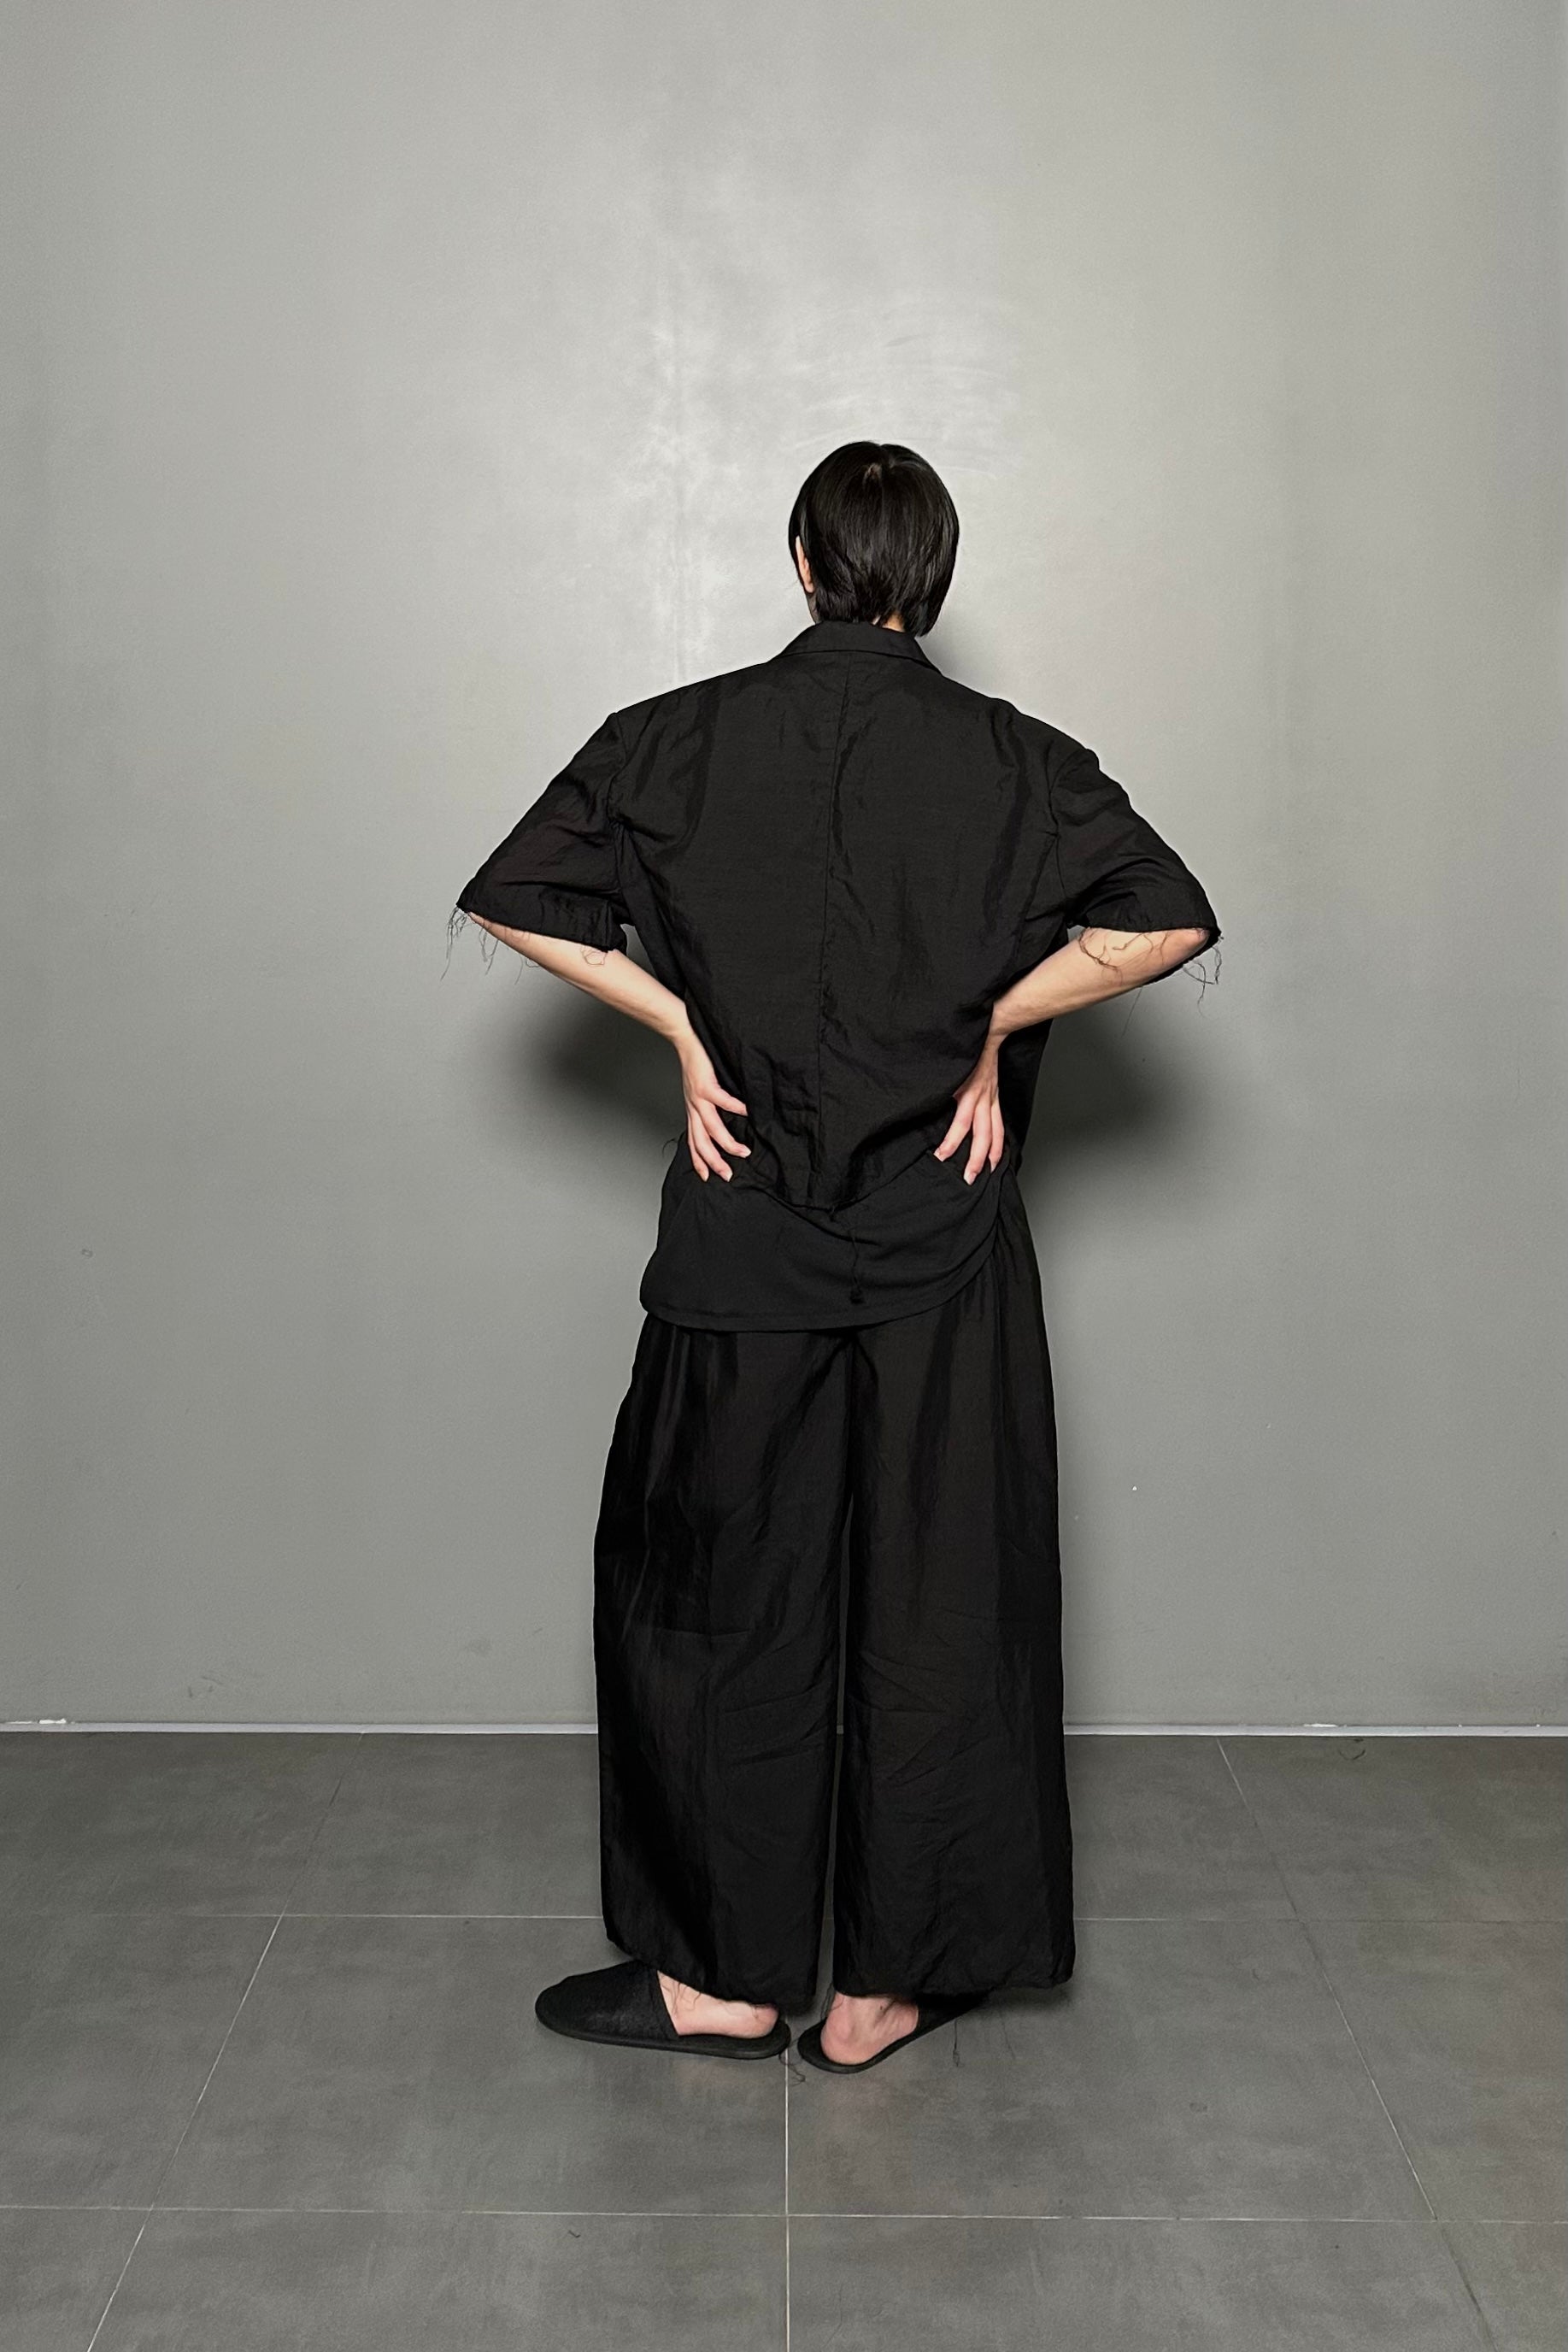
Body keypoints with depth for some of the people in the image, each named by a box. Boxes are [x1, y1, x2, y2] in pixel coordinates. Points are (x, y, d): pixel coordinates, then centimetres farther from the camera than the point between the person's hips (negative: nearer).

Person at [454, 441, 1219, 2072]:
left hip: (743, 1246, 0)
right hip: (947, 1258, 0)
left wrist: (684, 1026, 1)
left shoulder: (682, 741, -1)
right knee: (938, 1607, 10)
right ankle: (886, 1984, 20)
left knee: (721, 1598, 12)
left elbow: (512, 902, -2)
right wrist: (990, 1024, -3)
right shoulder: (1012, 759, -2)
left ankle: (725, 1975, 21)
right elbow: (1168, 922, -11)